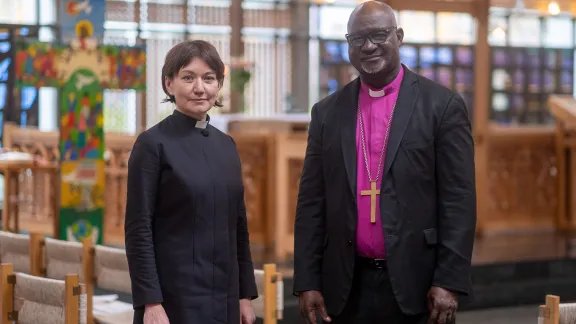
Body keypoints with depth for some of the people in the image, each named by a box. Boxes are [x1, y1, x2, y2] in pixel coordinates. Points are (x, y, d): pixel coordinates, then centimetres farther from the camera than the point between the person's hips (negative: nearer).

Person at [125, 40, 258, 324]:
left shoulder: (226, 145, 11)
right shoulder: (153, 144, -7)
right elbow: (138, 230, -11)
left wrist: (245, 293, 11)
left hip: (223, 296, 6)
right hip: (174, 297, -6)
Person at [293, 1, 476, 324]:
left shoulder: (443, 105, -1)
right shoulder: (328, 112, 9)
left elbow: (458, 200, -5)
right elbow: (312, 202, 8)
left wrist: (449, 281, -11)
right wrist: (307, 281, 2)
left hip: (417, 283, -3)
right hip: (347, 286, 3)